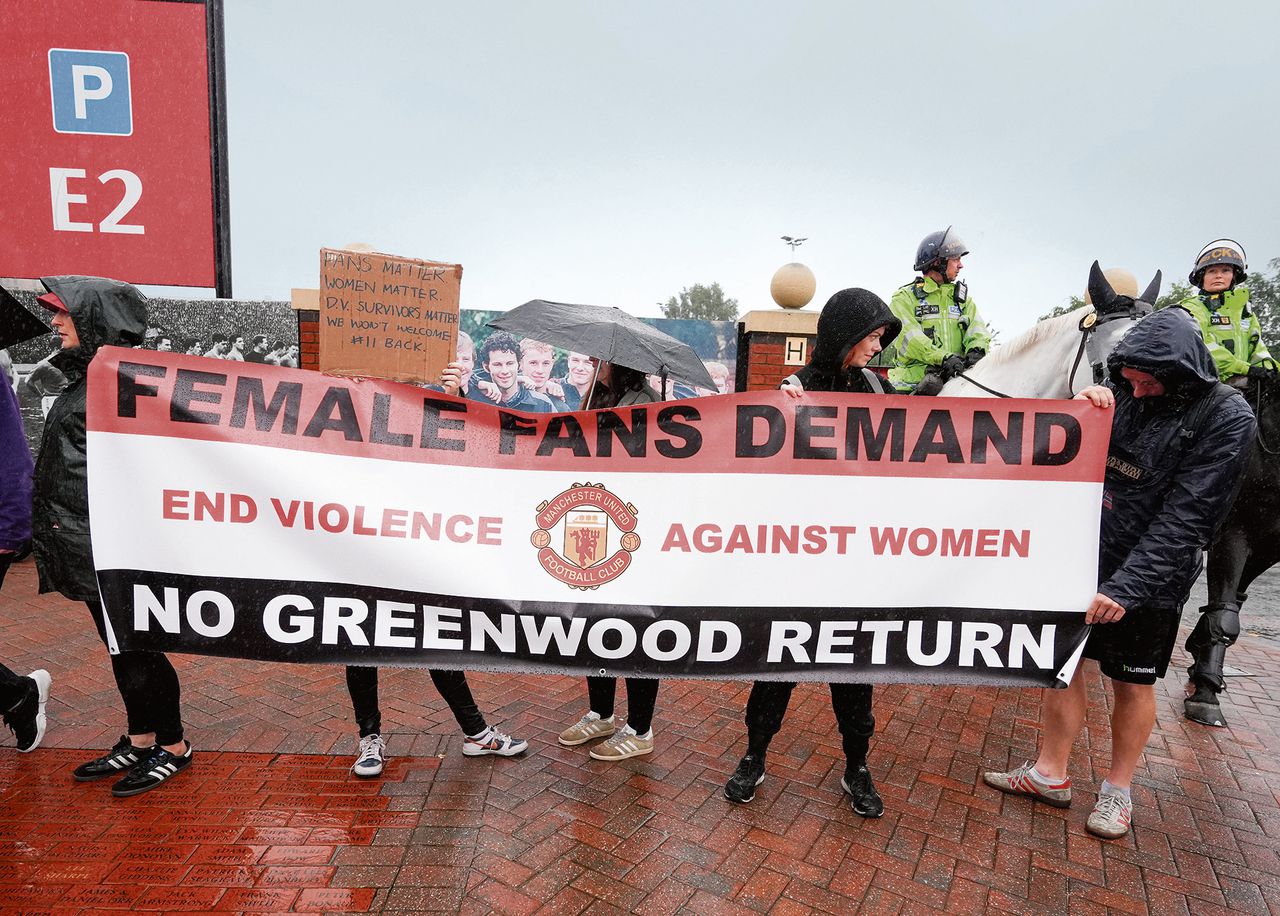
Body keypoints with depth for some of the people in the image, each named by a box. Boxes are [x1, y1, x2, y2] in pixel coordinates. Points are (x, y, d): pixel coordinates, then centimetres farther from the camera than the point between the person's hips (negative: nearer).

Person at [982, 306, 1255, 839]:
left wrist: (1126, 586, -24)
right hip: (1083, 557, 4)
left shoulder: (1226, 417, -14)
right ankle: (1050, 775, 27)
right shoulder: (1120, 392, -1)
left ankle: (1118, 789, 32)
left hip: (1149, 575, -4)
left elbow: (1186, 519, -19)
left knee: (1133, 683, 11)